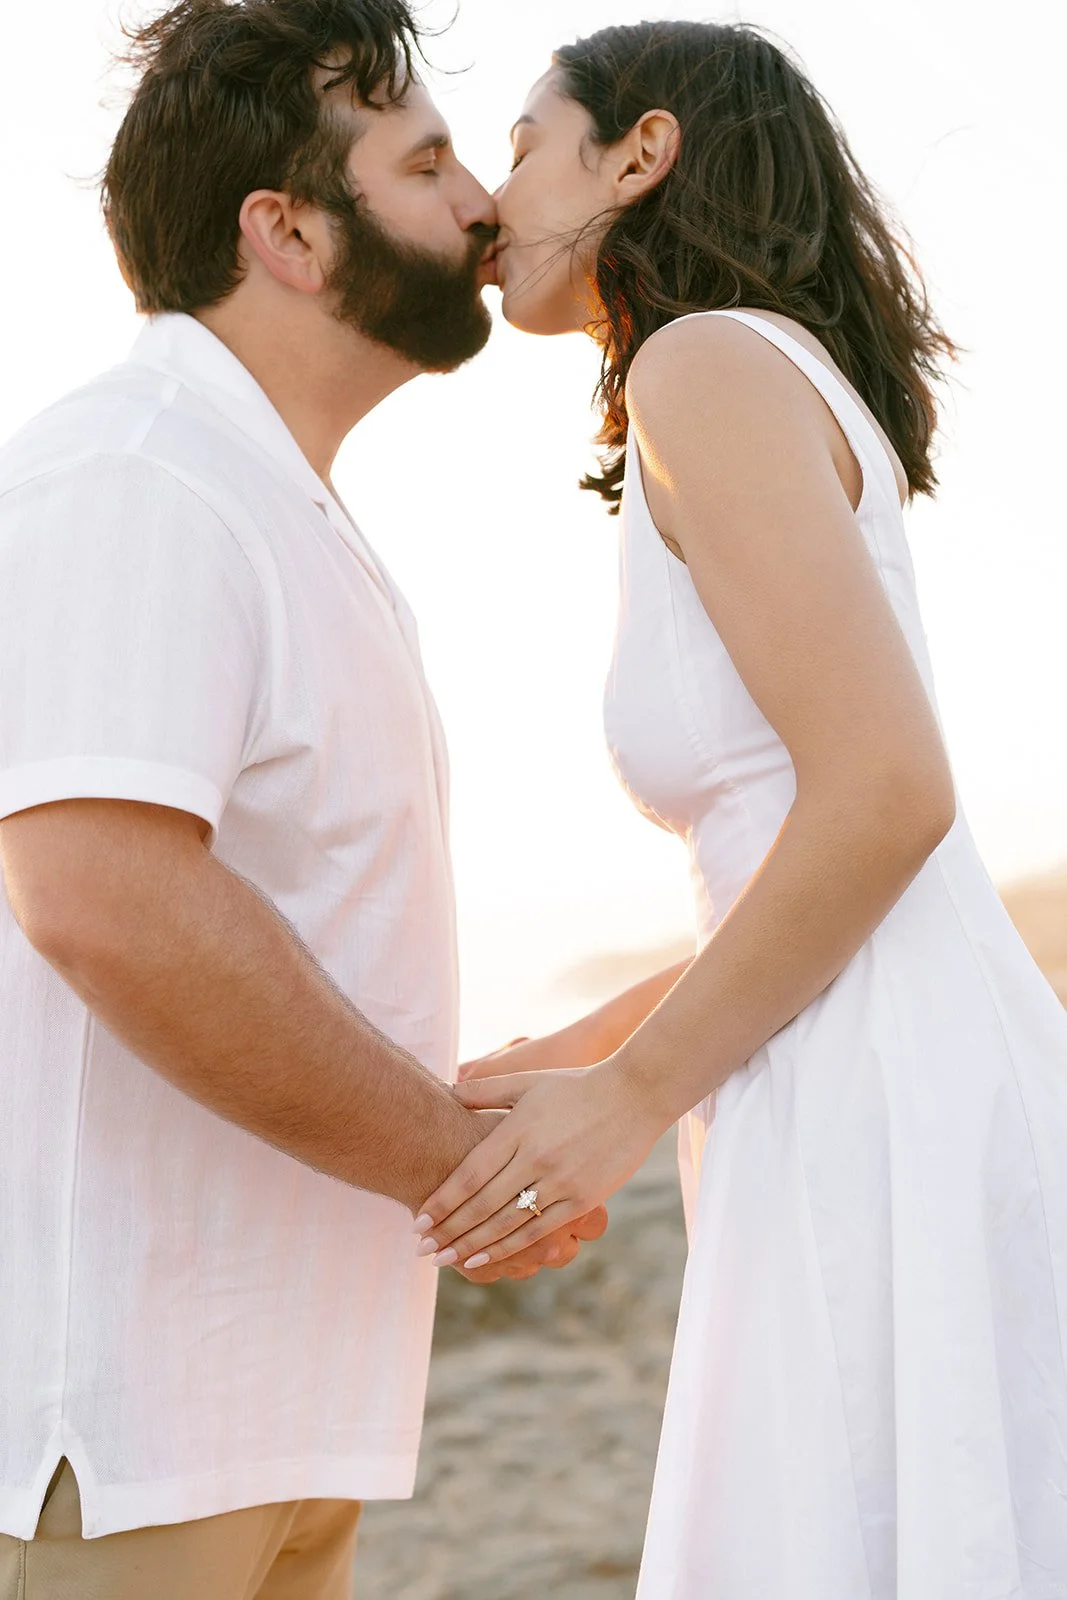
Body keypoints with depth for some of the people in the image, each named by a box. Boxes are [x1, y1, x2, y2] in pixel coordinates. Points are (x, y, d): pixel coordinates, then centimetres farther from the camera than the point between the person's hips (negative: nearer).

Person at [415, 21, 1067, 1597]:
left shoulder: (710, 358, -6)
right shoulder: (798, 411, 23)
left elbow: (891, 792, -16)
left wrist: (632, 1097, -9)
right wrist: (584, 1049, 25)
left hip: (893, 1151, -10)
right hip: (896, 1129, 10)